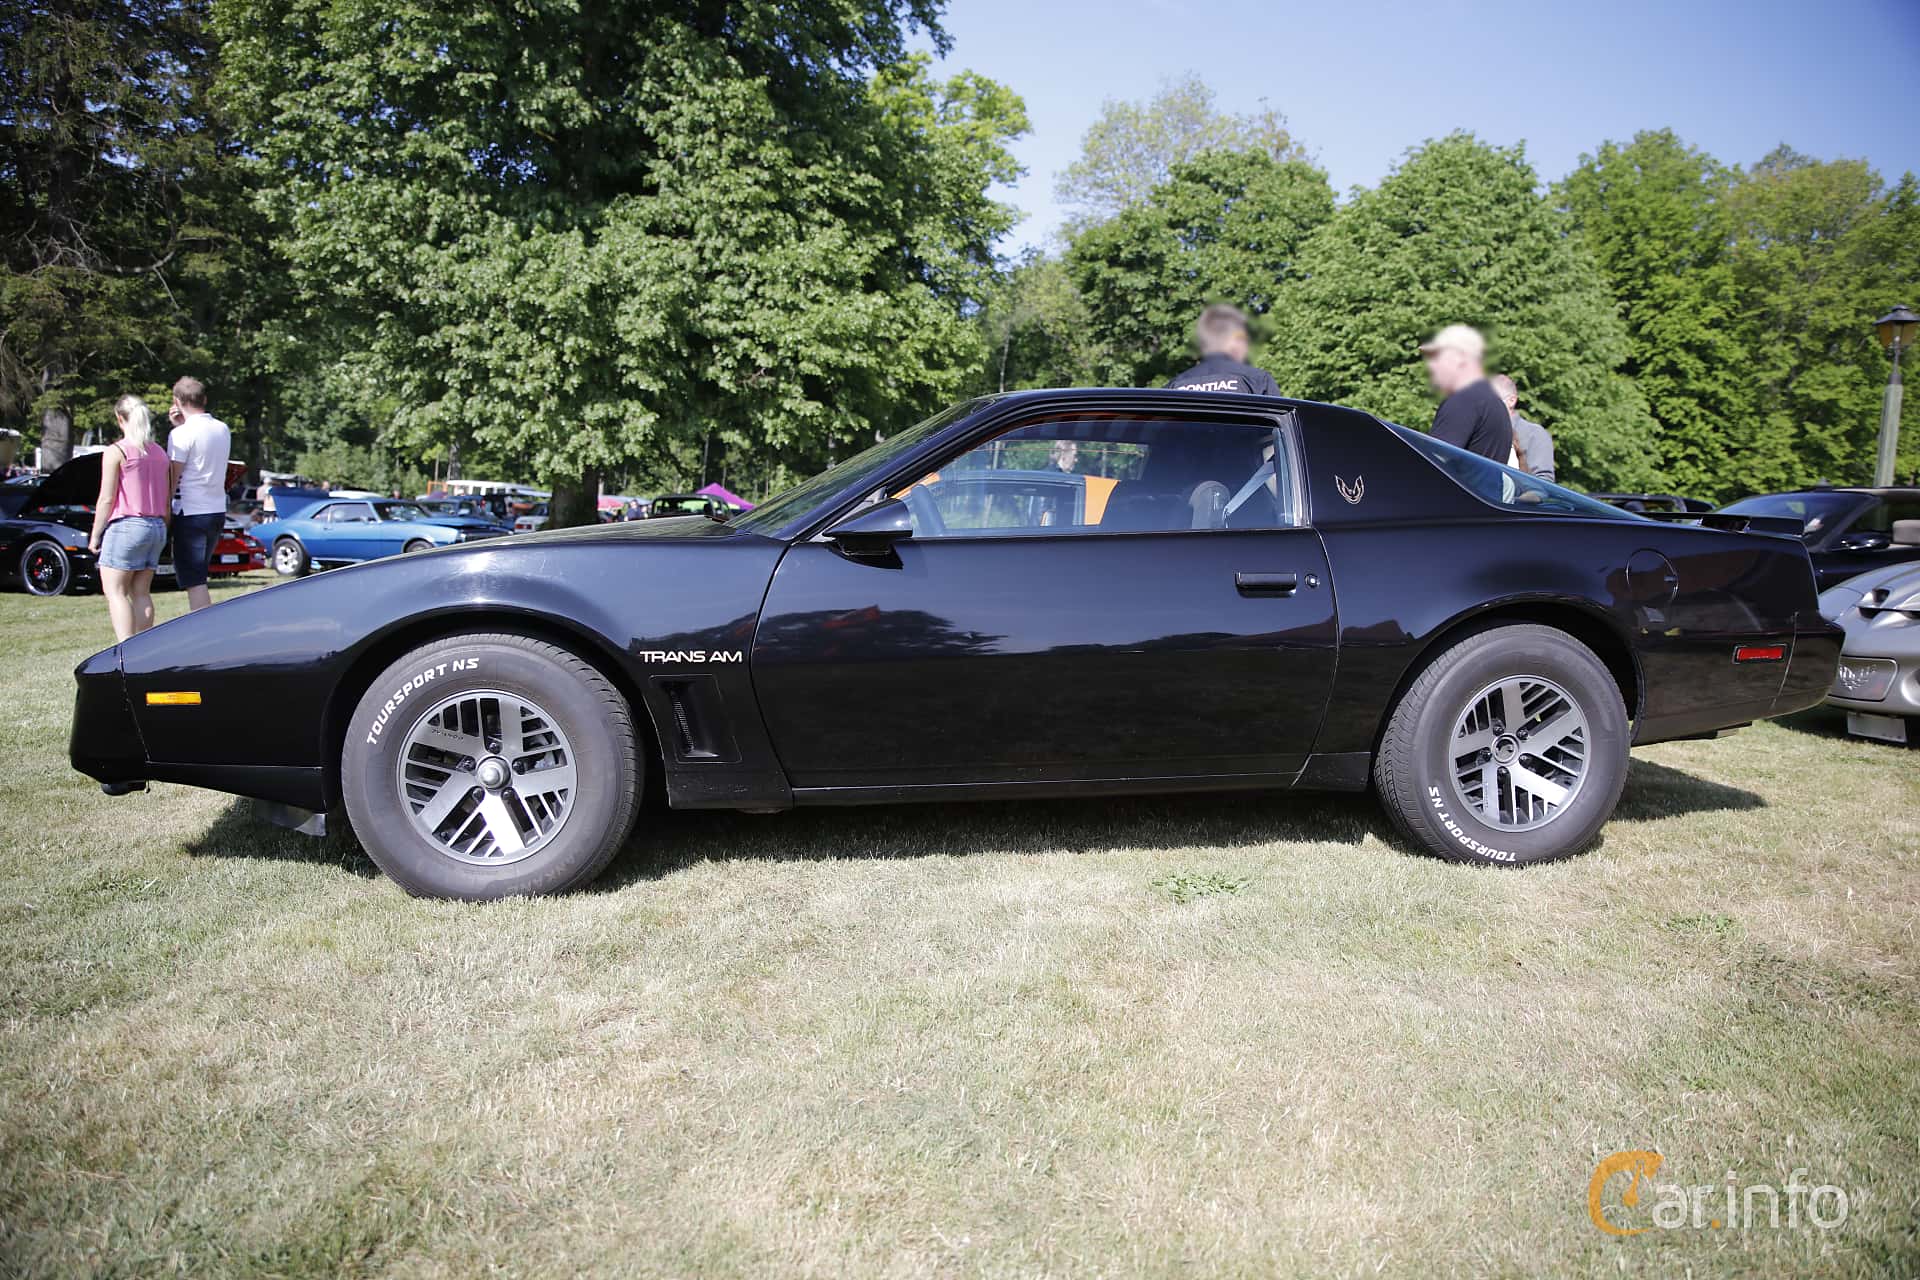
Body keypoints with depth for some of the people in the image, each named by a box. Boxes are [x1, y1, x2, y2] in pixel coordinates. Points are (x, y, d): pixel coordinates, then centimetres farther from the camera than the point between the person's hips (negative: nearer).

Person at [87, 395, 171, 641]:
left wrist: (95, 535, 0)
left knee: (114, 591, -3)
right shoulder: (160, 452, 12)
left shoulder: (116, 452, -7)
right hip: (157, 527, 7)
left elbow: (107, 499, -8)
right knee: (141, 592, 10)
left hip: (126, 526, -6)